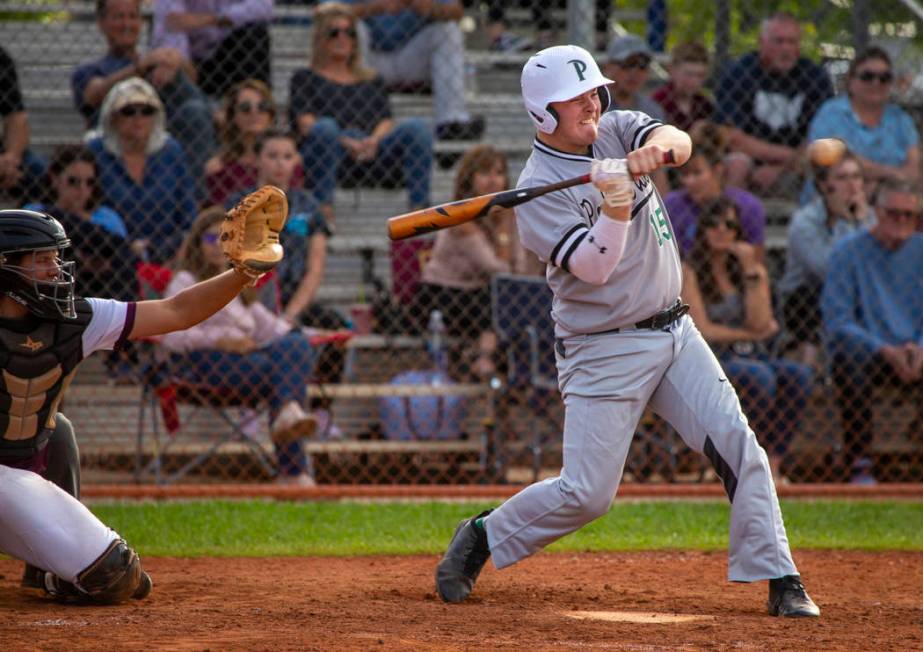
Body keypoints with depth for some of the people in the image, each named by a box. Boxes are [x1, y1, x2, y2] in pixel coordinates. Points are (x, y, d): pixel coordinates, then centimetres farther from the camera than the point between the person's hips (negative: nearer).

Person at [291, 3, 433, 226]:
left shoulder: (372, 80, 31)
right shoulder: (305, 78, 20)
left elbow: (386, 121, 16)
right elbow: (304, 123, 3)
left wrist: (374, 140, -10)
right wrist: (345, 142, -16)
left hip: (371, 151, 3)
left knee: (417, 127, -23)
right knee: (325, 127, -37)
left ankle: (420, 207, -36)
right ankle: (323, 209, -45)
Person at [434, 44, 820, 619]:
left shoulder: (618, 131, 4)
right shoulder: (538, 190, -14)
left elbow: (678, 141, -15)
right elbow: (593, 267, -24)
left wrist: (655, 150, -37)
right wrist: (616, 203, -36)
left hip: (674, 331, 6)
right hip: (604, 350, -5)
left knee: (739, 447, -7)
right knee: (587, 494, -6)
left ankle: (780, 581, -2)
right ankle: (482, 537, 16)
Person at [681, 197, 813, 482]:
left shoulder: (755, 269, 13)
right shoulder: (690, 272, 1)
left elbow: (760, 323, -2)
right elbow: (702, 330, -7)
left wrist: (750, 271, -6)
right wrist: (751, 334, -1)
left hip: (753, 355, 5)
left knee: (799, 375, -27)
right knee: (760, 376, -35)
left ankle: (774, 465, -28)